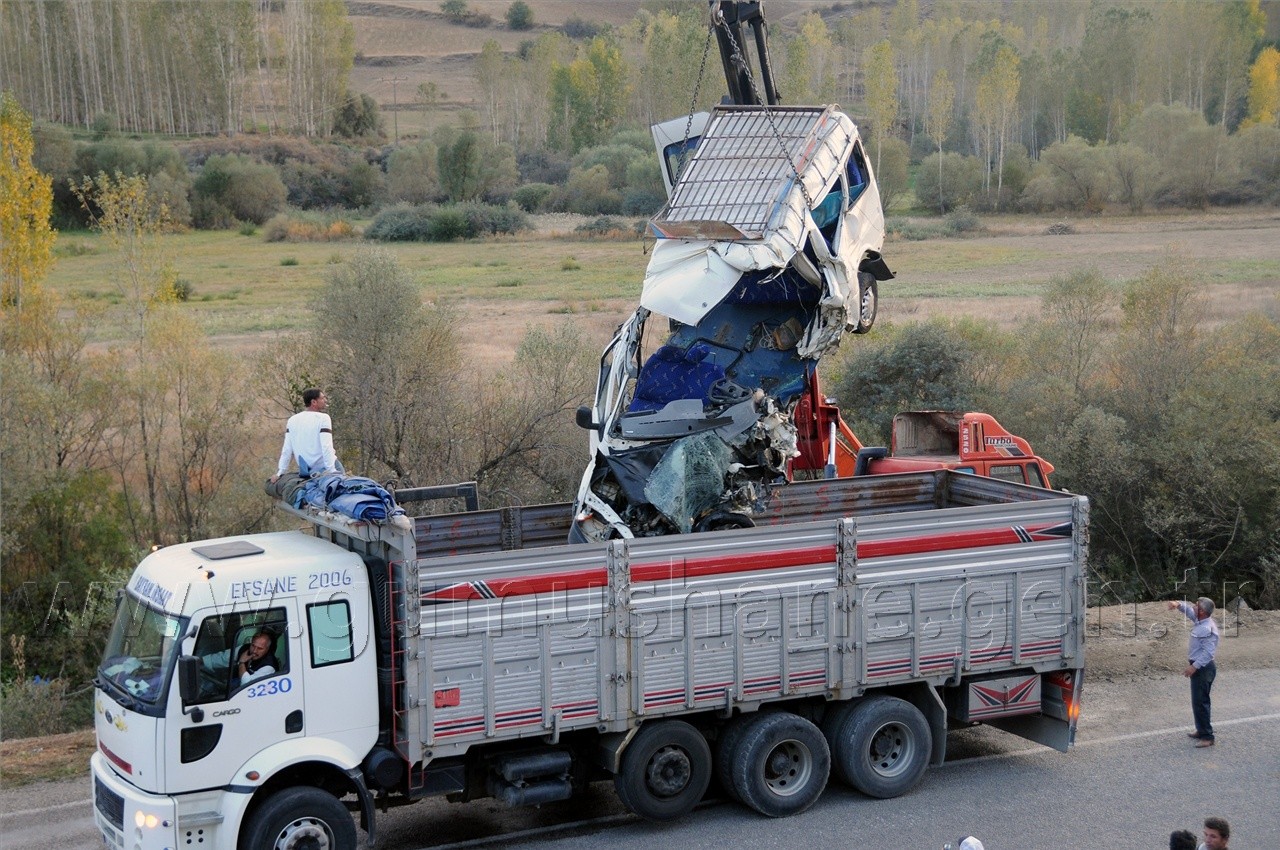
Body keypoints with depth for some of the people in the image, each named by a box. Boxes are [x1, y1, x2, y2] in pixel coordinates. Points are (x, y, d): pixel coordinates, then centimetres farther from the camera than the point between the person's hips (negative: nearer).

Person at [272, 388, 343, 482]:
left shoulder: (292, 420, 6)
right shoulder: (323, 418, -10)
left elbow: (286, 449, 6)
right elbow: (326, 447, -19)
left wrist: (280, 472, 9)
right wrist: (331, 470, -21)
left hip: (307, 469, 6)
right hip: (324, 467, -6)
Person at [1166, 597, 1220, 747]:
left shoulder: (1208, 629, -25)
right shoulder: (1200, 621, 4)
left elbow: (1208, 652, -28)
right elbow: (1189, 610, 22)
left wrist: (1194, 666, -29)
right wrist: (1178, 605, 2)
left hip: (1203, 668, -11)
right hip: (1199, 667, 11)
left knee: (1200, 702, -7)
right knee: (1199, 701, 19)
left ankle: (1207, 736, -4)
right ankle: (1201, 730, 30)